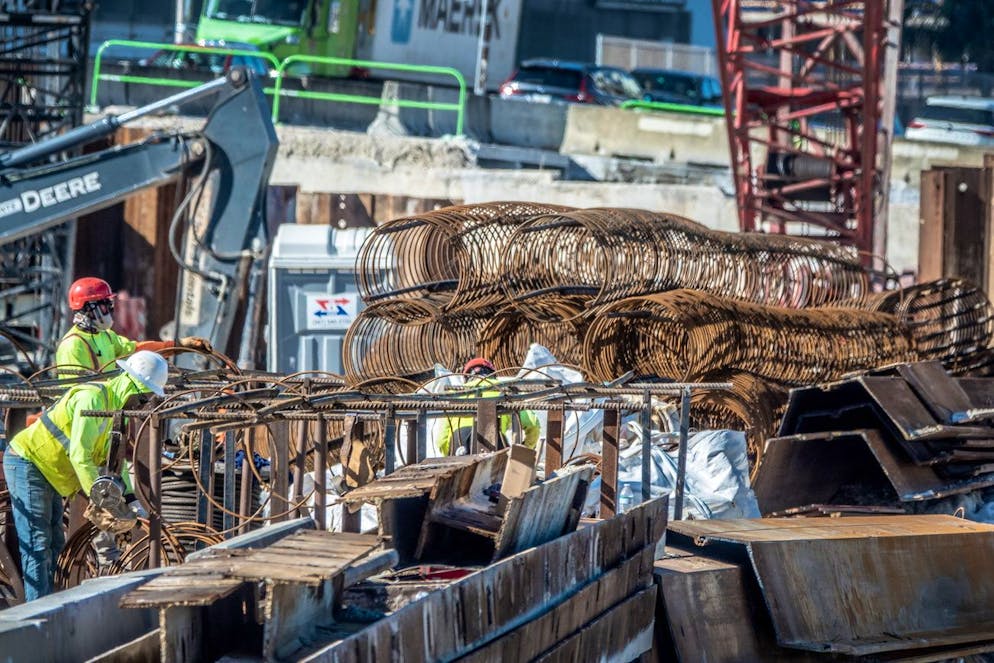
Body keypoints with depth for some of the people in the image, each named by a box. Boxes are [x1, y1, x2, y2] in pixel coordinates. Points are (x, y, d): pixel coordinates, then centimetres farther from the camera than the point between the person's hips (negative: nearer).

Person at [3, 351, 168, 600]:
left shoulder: (113, 405, 9)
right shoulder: (92, 398, -24)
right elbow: (79, 455, -30)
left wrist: (130, 497, 2)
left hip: (46, 471, 11)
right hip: (26, 463, -11)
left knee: (54, 542, 14)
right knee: (37, 544, -13)